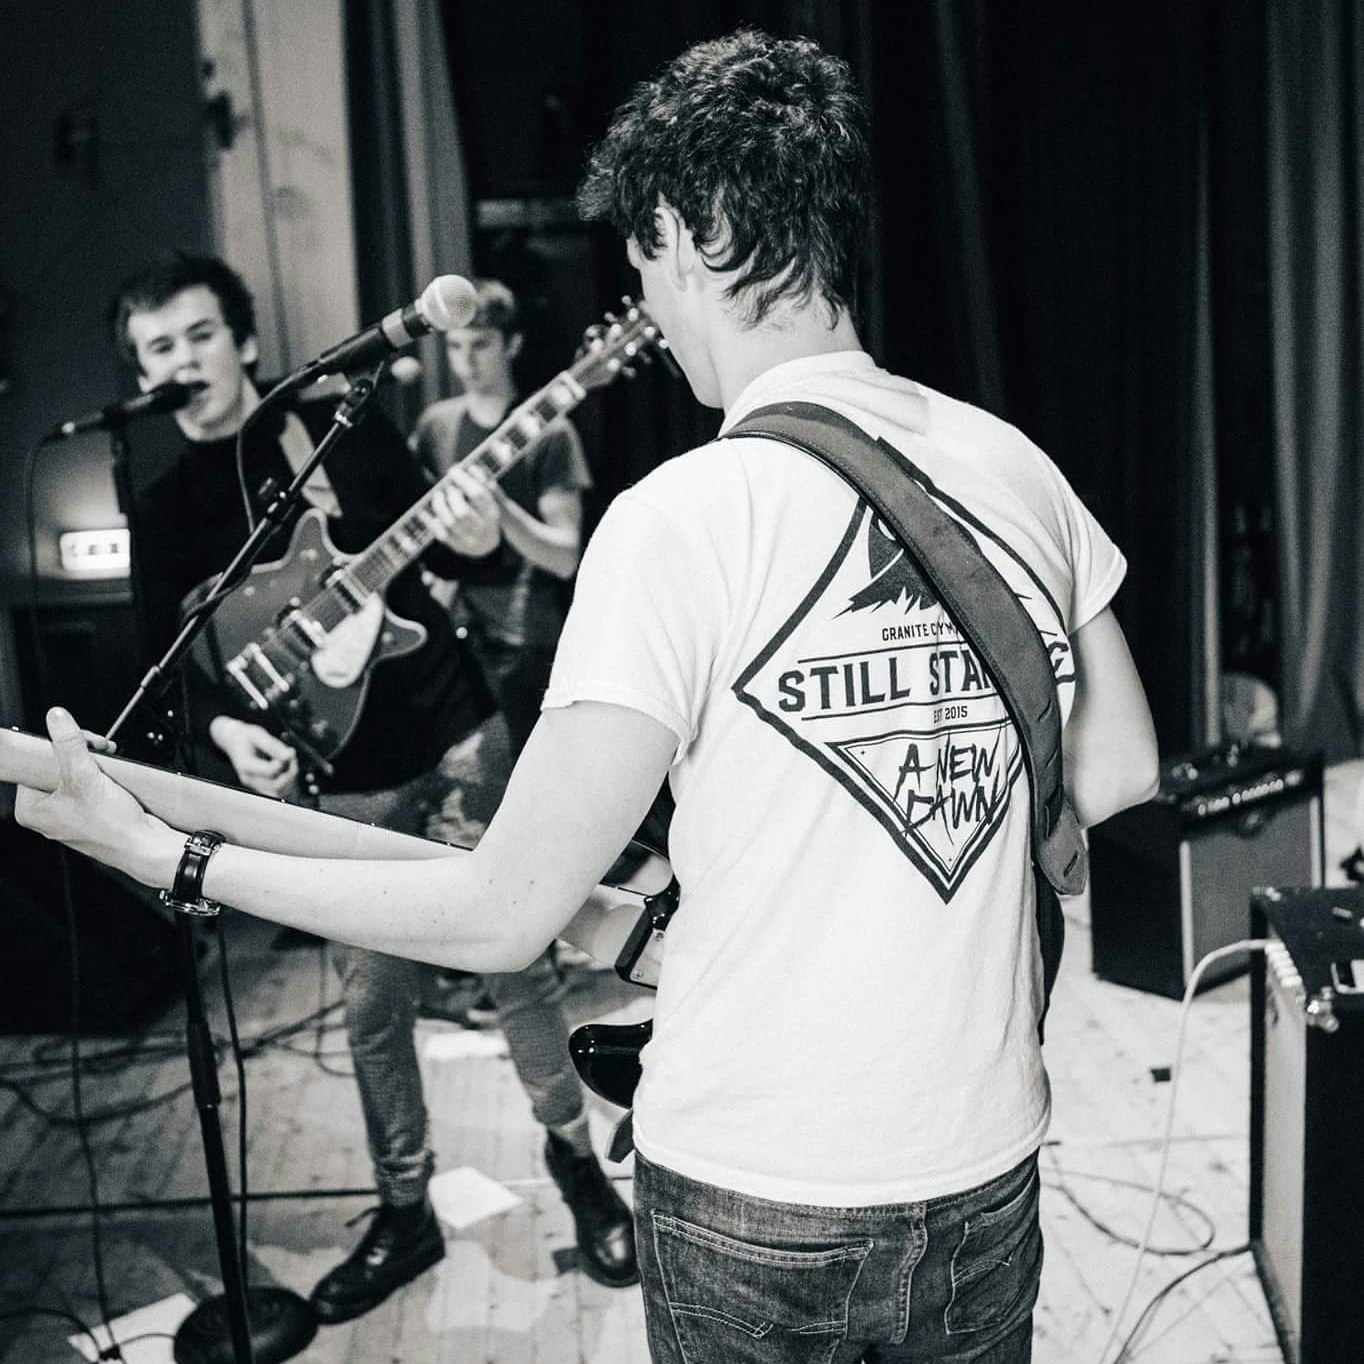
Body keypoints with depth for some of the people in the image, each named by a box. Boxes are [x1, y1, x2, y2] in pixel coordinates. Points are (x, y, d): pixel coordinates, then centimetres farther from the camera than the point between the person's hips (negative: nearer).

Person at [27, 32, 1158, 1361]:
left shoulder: (683, 519, -22)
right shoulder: (1015, 467, -5)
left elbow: (504, 914, -19)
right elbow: (1119, 768, 7)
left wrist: (165, 856, -9)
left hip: (752, 1200, -4)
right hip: (986, 1169, 5)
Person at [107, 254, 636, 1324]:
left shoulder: (339, 420, 0)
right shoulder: (162, 500, 2)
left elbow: (431, 543, 3)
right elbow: (176, 653, 4)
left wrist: (473, 541, -20)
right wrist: (227, 727, -16)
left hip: (450, 734, -1)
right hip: (336, 784, 1)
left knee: (516, 953, 5)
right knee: (375, 1004, 8)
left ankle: (577, 1161, 25)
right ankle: (406, 1212, 26)